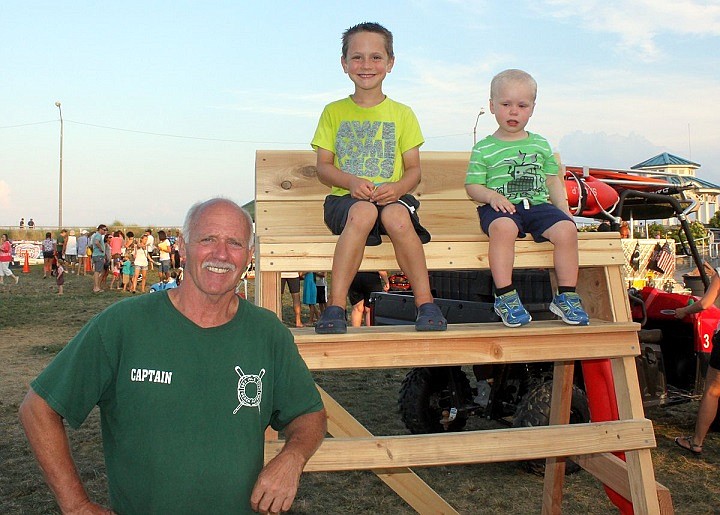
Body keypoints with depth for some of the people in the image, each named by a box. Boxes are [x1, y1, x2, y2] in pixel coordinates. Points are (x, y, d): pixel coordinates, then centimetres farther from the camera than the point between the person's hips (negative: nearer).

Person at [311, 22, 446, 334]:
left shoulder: (402, 114, 12)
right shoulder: (333, 112, 12)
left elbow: (413, 170, 7)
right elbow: (323, 166, 6)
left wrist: (397, 188, -17)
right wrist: (351, 181, -15)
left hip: (392, 197, 0)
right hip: (345, 199, 0)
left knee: (396, 215, -36)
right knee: (362, 212, -37)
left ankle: (425, 303, -25)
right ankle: (335, 307, -33)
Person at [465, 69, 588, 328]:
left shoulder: (540, 144, 18)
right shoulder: (484, 149, 7)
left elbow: (552, 180, 21)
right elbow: (472, 186, 4)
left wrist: (563, 206, 7)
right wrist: (491, 196, -16)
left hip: (537, 204, 4)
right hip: (501, 208, -4)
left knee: (566, 229, -24)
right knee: (503, 228, -38)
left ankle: (566, 296, -9)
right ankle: (505, 296, -29)